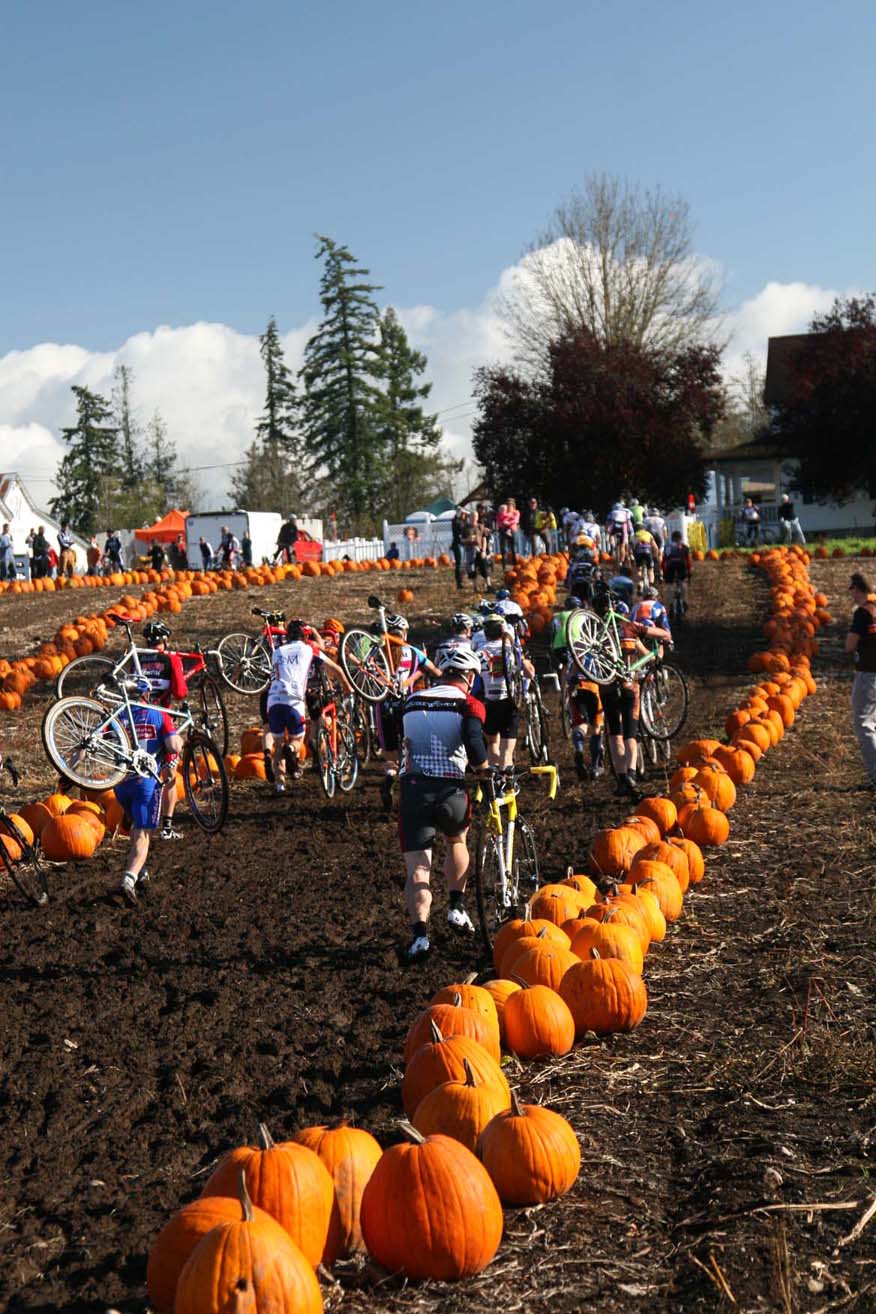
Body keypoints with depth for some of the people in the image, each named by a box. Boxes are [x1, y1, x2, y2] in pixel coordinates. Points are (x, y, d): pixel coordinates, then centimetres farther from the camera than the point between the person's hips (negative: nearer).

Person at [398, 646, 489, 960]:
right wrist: (486, 772, 2)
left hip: (412, 788, 2)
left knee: (417, 867, 2)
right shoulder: (469, 704, 2)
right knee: (456, 841, 29)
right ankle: (457, 908, 22)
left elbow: (395, 740, 26)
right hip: (450, 789, -2)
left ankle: (419, 933, -15)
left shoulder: (413, 701, 16)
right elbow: (473, 742, -15)